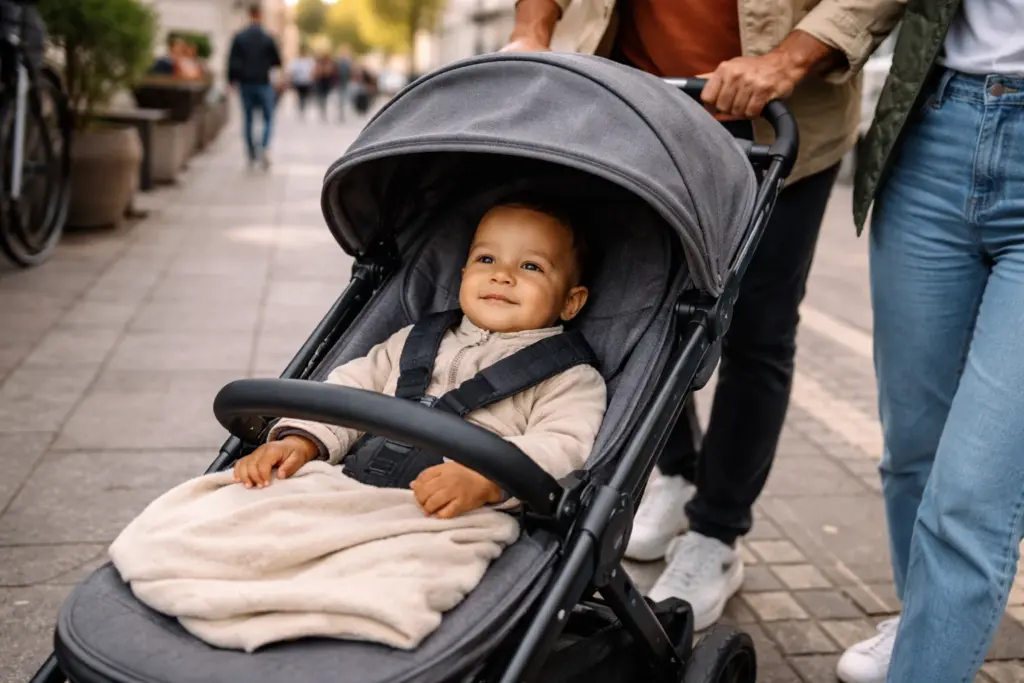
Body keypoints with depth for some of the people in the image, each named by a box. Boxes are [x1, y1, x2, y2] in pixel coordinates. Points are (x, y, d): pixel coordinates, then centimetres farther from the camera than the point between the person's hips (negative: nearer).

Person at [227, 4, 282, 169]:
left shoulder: (238, 37, -1)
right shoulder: (267, 38, -8)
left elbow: (232, 61, -2)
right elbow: (277, 62, -3)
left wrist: (232, 80, 9)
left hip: (245, 83, 2)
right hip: (263, 83, -2)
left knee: (248, 119, 11)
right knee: (268, 118, 6)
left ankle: (252, 154, 13)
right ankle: (264, 147, -17)